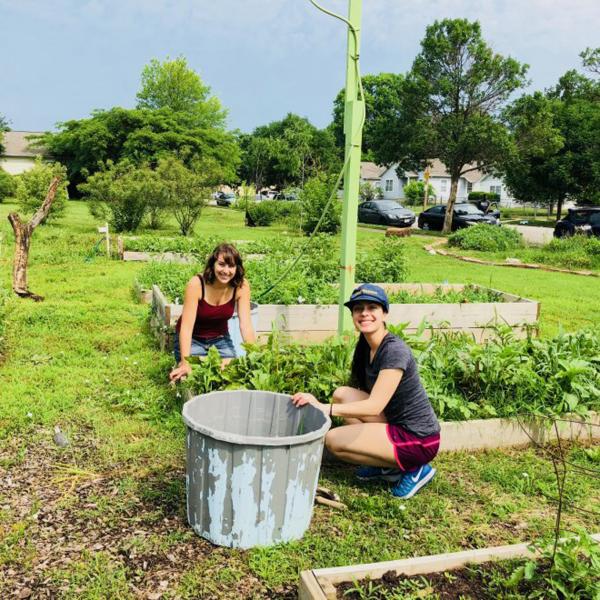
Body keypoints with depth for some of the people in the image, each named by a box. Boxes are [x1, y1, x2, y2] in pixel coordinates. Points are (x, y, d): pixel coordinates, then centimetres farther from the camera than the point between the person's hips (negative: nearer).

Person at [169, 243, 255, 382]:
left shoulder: (241, 286, -19)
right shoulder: (196, 284, -28)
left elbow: (245, 325, -21)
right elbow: (187, 326, -31)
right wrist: (185, 363, -41)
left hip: (220, 339, 3)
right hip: (192, 339, -3)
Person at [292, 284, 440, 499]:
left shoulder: (394, 351, -21)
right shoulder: (366, 347, 7)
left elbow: (375, 406, -27)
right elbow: (369, 398, 8)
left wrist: (324, 408, -32)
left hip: (419, 441, -8)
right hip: (397, 426, 8)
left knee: (333, 440, -13)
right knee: (343, 395, -3)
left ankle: (412, 469, -1)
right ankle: (386, 463, 6)